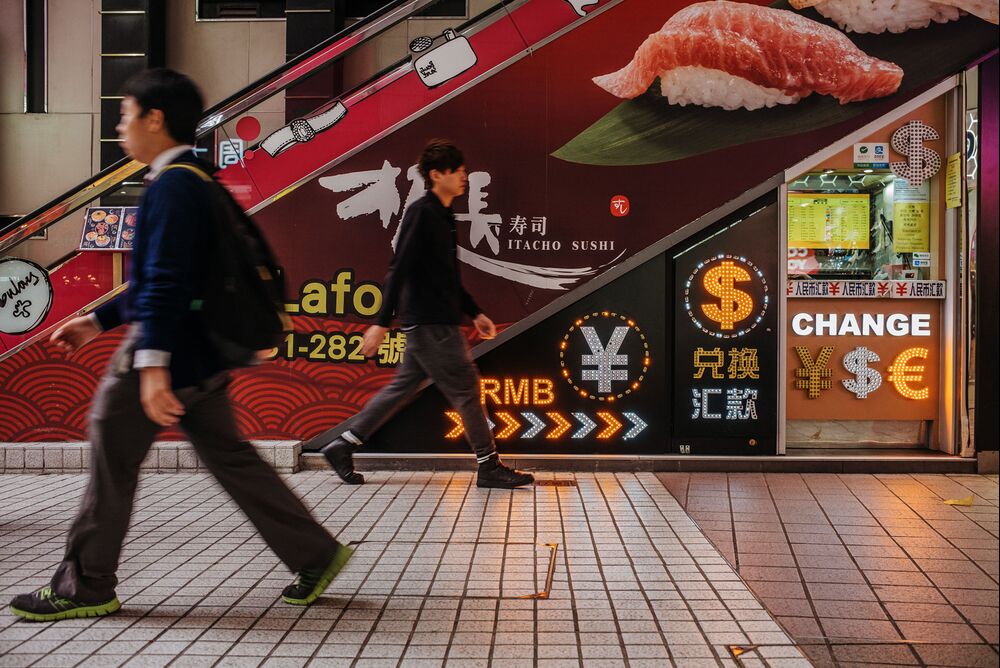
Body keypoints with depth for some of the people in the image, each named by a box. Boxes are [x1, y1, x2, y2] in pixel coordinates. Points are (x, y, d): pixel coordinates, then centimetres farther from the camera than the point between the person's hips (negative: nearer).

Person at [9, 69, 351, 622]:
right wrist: (98, 321, 24)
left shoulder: (173, 184, -14)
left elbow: (166, 282, -24)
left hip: (168, 349, -10)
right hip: (200, 354, 10)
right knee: (230, 458, 12)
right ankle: (316, 555, 15)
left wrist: (152, 363, -28)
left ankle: (85, 587, 18)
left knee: (111, 462, 4)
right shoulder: (194, 182, 17)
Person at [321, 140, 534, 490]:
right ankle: (489, 467, 7)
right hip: (428, 321, -10)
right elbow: (399, 270, -18)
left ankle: (342, 446, 19)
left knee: (403, 386, 13)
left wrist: (475, 312, 21)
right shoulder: (421, 213, -12)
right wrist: (382, 322, -21)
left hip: (437, 320, 10)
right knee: (465, 387, -3)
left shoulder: (442, 216, 17)